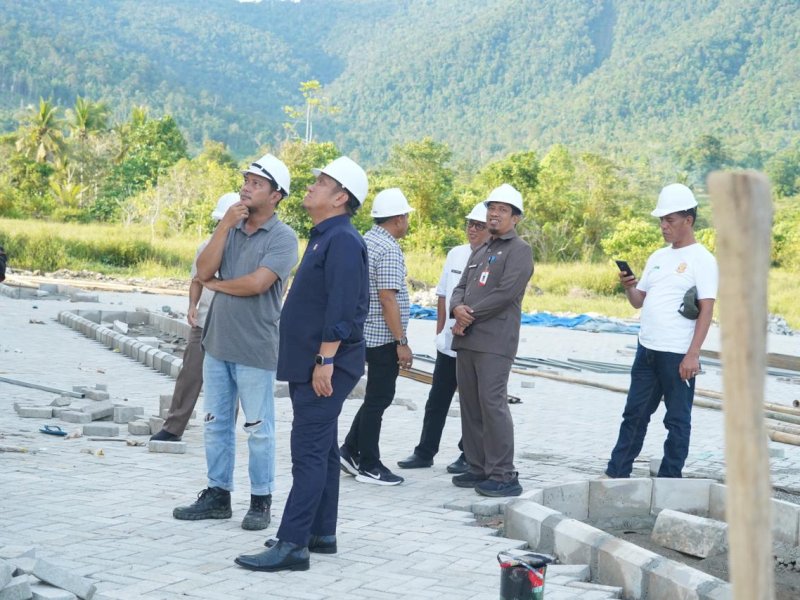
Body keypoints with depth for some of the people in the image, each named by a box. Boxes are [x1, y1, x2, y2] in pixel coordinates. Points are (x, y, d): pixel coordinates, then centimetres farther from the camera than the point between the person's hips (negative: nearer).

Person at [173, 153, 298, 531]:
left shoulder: (282, 238, -8)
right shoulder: (230, 229, 11)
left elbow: (257, 283, -21)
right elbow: (203, 271, -2)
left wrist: (216, 284, -5)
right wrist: (225, 226, -9)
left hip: (255, 349, -6)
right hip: (218, 343, 6)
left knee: (258, 429, 2)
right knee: (216, 424, 12)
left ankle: (261, 501, 12)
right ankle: (217, 495, 23)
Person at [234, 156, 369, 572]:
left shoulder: (343, 241, -15)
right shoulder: (324, 237, 17)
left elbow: (342, 308, -23)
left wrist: (325, 360, -24)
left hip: (326, 367, -11)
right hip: (309, 363, 11)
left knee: (310, 452, -10)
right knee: (321, 450, 14)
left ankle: (292, 544, -10)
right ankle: (321, 533, 22)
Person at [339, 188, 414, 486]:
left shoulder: (366, 241, 13)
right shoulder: (388, 249, -17)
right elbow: (387, 298, -21)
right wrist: (401, 342, -19)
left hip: (368, 334, 9)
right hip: (384, 336, -9)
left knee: (377, 396, 19)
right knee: (378, 399, -1)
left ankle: (351, 450, 19)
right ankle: (368, 466, 6)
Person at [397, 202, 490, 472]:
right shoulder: (456, 254, 9)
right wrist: (441, 328, 10)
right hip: (449, 343, 6)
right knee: (437, 400, 11)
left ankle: (469, 456, 16)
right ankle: (424, 452, 19)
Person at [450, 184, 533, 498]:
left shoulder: (519, 250, -3)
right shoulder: (479, 252, 24)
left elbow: (506, 292, -14)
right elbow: (461, 288, 18)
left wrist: (470, 316, -10)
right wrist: (458, 308, -5)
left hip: (494, 341, -8)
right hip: (466, 339, 8)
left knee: (492, 403, -13)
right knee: (470, 404, 8)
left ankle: (503, 476, -10)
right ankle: (478, 468, 16)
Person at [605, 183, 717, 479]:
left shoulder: (702, 260, -6)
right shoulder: (657, 257, 15)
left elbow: (706, 311, -11)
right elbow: (638, 301, 18)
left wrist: (693, 354, -18)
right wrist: (628, 286, -5)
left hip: (678, 355, -7)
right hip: (647, 350, 7)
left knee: (677, 420, 2)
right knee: (634, 414, 10)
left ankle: (669, 481, 8)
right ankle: (616, 474, 15)